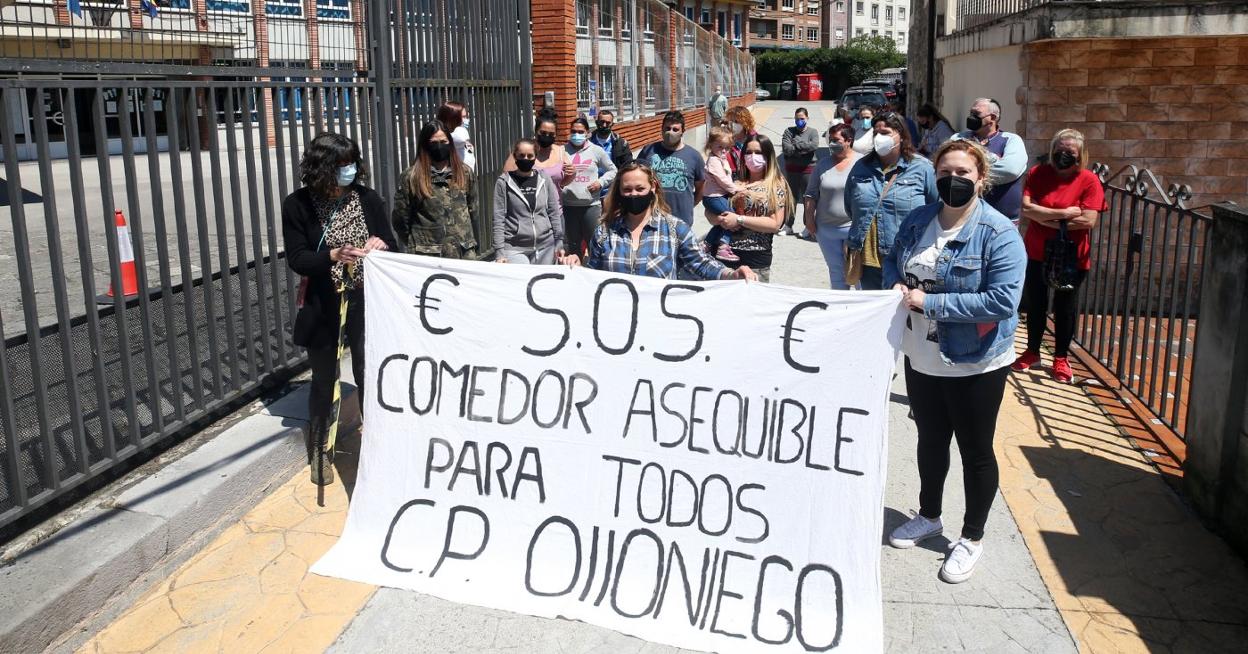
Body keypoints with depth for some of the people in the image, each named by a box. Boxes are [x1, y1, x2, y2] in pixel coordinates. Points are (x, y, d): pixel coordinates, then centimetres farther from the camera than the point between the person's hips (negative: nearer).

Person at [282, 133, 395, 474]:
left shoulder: (368, 199, -2)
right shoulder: (298, 205, -7)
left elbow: (392, 246, 6)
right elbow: (296, 259, -11)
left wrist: (381, 244, -16)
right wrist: (333, 255, -28)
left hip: (365, 304, 1)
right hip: (322, 307, -1)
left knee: (369, 376, 6)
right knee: (324, 380, 11)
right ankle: (320, 450, 29)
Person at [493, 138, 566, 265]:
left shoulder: (544, 179, 5)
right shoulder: (504, 182, -1)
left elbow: (555, 213, 10)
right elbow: (498, 219, -3)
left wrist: (559, 243, 7)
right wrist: (499, 252, -9)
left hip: (546, 246, 3)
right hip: (515, 248, -2)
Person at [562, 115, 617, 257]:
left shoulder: (597, 151, 4)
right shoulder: (563, 151, 3)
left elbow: (612, 171, 13)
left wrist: (601, 182, -2)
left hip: (591, 204, -1)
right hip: (569, 205, 1)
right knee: (573, 245, 12)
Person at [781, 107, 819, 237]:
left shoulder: (813, 132, 2)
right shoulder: (789, 131, 5)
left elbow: (814, 146, -17)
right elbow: (786, 148, -10)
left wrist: (796, 145, -13)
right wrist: (804, 149, -14)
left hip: (808, 169, -2)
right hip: (791, 169, 2)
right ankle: (788, 225, 17)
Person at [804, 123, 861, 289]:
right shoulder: (824, 164, 7)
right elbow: (811, 194, 11)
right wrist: (809, 218, 3)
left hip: (855, 227, -3)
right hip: (826, 229, 4)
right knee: (836, 270, 14)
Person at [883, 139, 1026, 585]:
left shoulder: (999, 233, -18)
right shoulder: (919, 220, 1)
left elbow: (1002, 301, -26)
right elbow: (892, 262, 17)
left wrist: (930, 301, -25)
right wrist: (896, 285, -6)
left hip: (974, 365, -6)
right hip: (921, 359, 6)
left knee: (975, 451, 11)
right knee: (930, 440, 22)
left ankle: (972, 538, 29)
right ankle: (928, 517, 43)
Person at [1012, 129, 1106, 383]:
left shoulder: (1089, 180, -10)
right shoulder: (1038, 173, -5)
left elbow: (1089, 221, -18)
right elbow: (1026, 209, -16)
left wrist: (1046, 219, -16)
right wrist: (1063, 214, -21)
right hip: (1036, 253, 2)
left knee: (1065, 307, 10)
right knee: (1035, 304, 15)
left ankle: (1061, 359, 24)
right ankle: (1032, 352, 32)